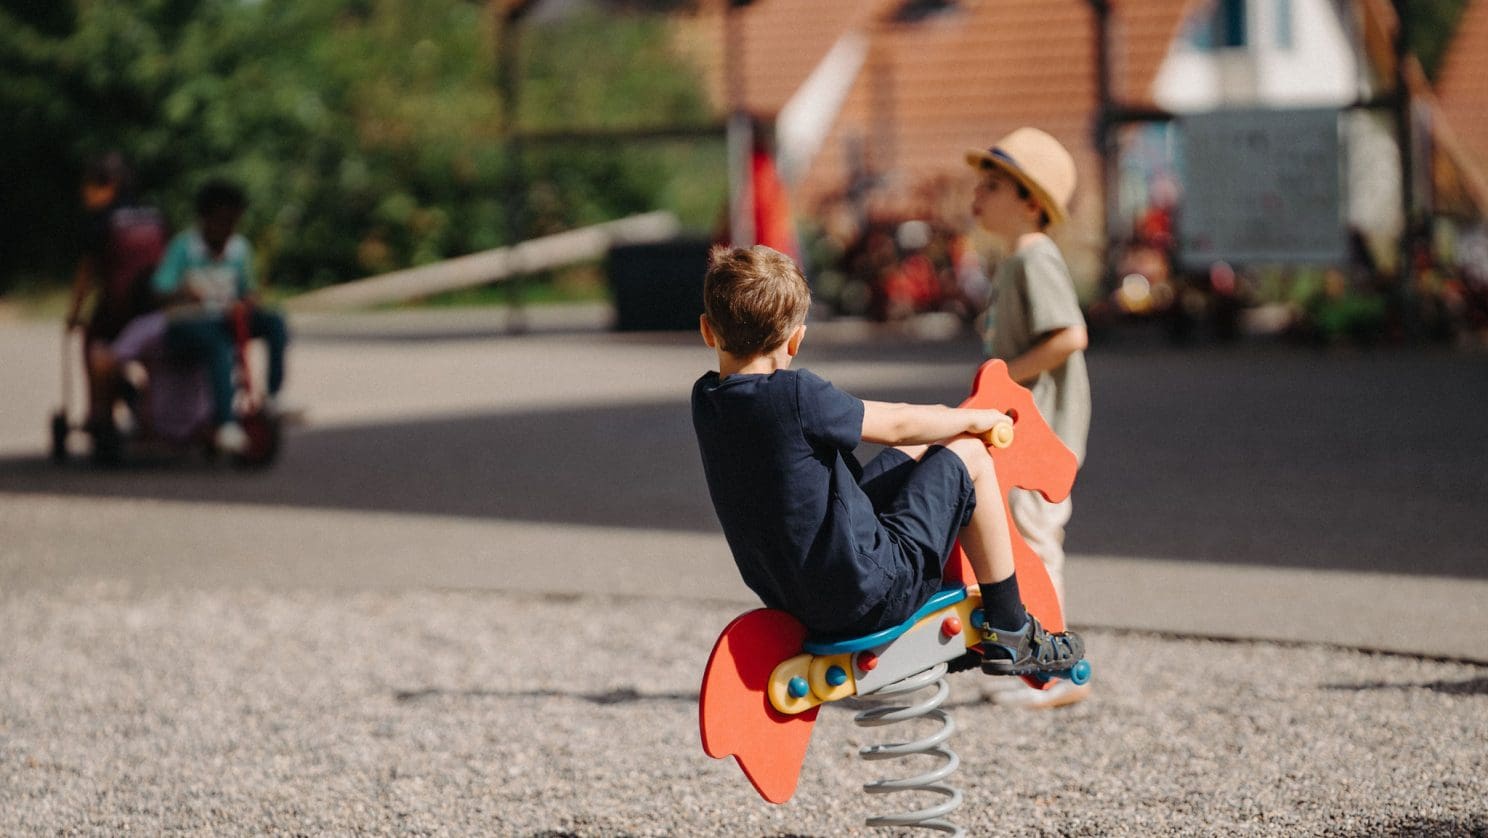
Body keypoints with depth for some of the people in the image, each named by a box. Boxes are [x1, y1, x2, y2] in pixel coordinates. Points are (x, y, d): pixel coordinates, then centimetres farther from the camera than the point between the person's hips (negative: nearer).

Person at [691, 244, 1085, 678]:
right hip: (870, 597, -8)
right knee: (967, 453, 7)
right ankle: (1009, 634, 16)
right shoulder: (795, 397, -24)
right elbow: (896, 426, -12)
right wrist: (975, 418, 7)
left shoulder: (705, 399, 0)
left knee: (918, 452, 25)